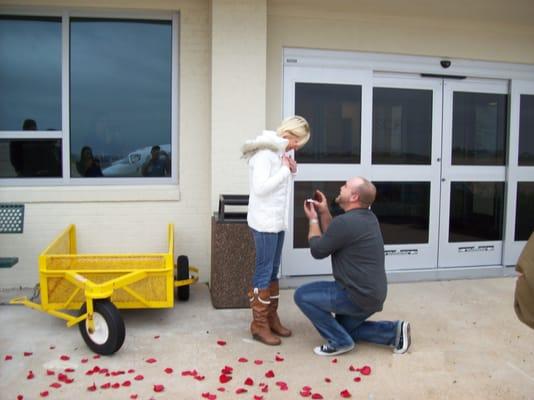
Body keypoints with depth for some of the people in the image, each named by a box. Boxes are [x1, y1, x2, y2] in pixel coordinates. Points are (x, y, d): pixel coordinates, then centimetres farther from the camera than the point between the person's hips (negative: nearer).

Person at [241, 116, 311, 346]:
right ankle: (259, 325, 7)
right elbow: (261, 187, -24)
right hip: (264, 222, -9)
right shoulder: (264, 152, -14)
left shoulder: (278, 152, 13)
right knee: (264, 272, -3)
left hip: (277, 221, 9)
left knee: (273, 271, 14)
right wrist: (284, 170, -16)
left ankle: (271, 318, 24)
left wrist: (290, 171, 2)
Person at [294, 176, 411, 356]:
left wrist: (313, 219, 3)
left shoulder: (345, 221, -23)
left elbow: (318, 250, -10)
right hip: (371, 294, 10)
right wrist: (324, 212, 8)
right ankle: (394, 331, 15)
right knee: (343, 328, 26)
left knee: (302, 295, -4)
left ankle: (339, 341, 1)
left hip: (358, 296, -10)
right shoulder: (367, 217, 7)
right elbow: (333, 238, 17)